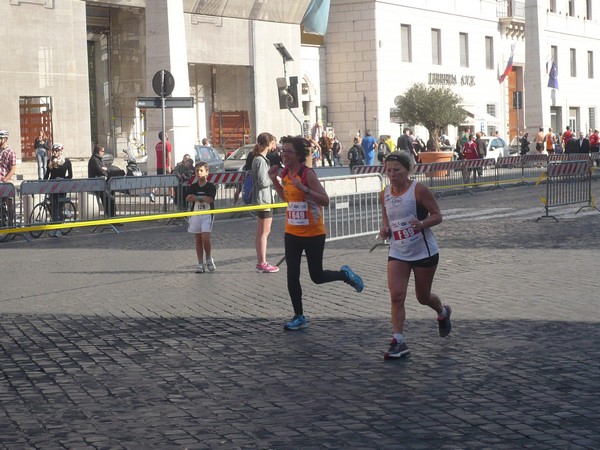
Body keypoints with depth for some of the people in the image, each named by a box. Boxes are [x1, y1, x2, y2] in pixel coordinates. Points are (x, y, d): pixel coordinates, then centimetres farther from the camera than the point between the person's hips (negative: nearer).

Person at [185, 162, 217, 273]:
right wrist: (202, 198, -16)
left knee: (205, 238, -13)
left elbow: (210, 199, -15)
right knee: (198, 240, 5)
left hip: (207, 215, -3)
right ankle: (200, 264, 10)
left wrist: (196, 197, -9)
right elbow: (187, 198, -8)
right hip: (195, 214, 3)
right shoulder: (192, 187, 7)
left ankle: (209, 259, 10)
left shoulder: (211, 186, -1)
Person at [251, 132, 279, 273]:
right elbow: (263, 182, -21)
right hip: (264, 199, -10)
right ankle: (263, 264, -4)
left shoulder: (259, 159, 14)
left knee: (261, 232, 13)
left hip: (263, 199, 10)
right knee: (264, 232, -6)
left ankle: (260, 262, 18)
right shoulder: (261, 161, -17)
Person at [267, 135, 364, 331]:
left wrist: (304, 188, -32)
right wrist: (274, 181, 9)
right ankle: (299, 317, 13)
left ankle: (345, 274, 34)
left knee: (317, 276, 5)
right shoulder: (285, 174, 4)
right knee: (292, 276, 2)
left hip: (313, 233, -6)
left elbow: (325, 200, -21)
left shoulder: (308, 174, -17)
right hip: (292, 232, 6)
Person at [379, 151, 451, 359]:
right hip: (398, 253, 4)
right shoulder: (385, 194, 2)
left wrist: (422, 223, -31)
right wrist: (385, 230, -5)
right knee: (396, 296, -12)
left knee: (423, 297, 12)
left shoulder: (419, 190, -14)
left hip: (424, 252, -4)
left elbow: (437, 216, -12)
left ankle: (443, 313, 47)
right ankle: (398, 343, -8)